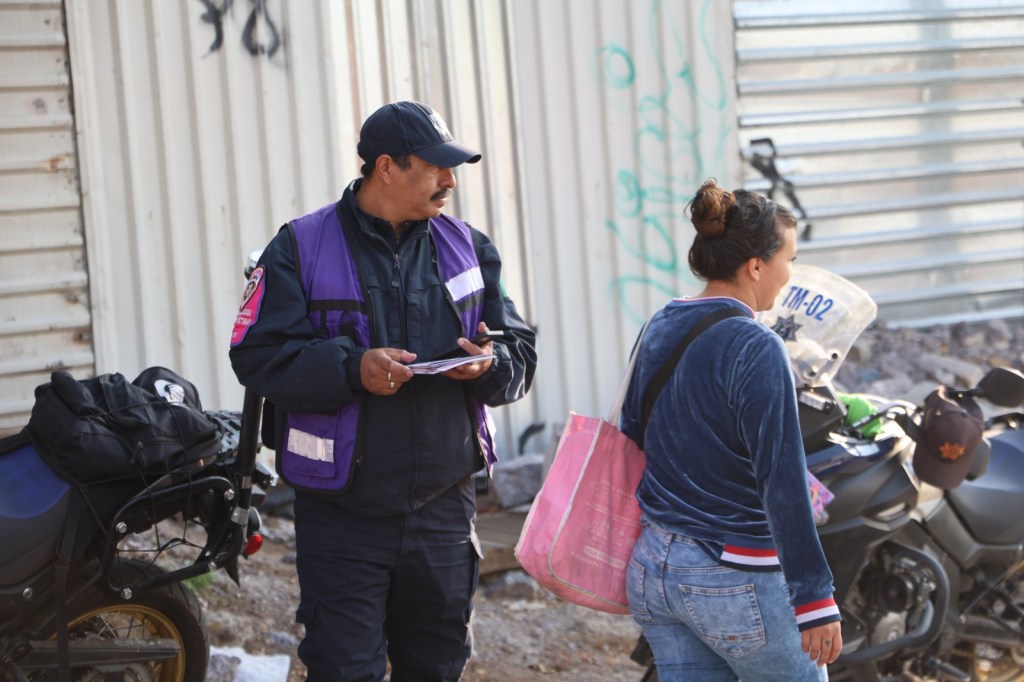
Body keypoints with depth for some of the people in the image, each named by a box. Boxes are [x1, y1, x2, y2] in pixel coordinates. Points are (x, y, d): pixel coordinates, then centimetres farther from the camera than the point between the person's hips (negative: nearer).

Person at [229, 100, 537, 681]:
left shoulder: (468, 248, 9)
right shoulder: (301, 249, -3)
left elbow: (521, 354, 8)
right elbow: (258, 356, -9)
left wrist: (490, 365, -15)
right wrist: (351, 368, -23)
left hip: (444, 508, 4)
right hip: (342, 517, -4)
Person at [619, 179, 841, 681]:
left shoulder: (658, 329, 5)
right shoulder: (756, 349, -18)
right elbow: (782, 481, -21)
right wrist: (814, 599, -19)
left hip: (651, 565, 7)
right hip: (736, 580, -7)